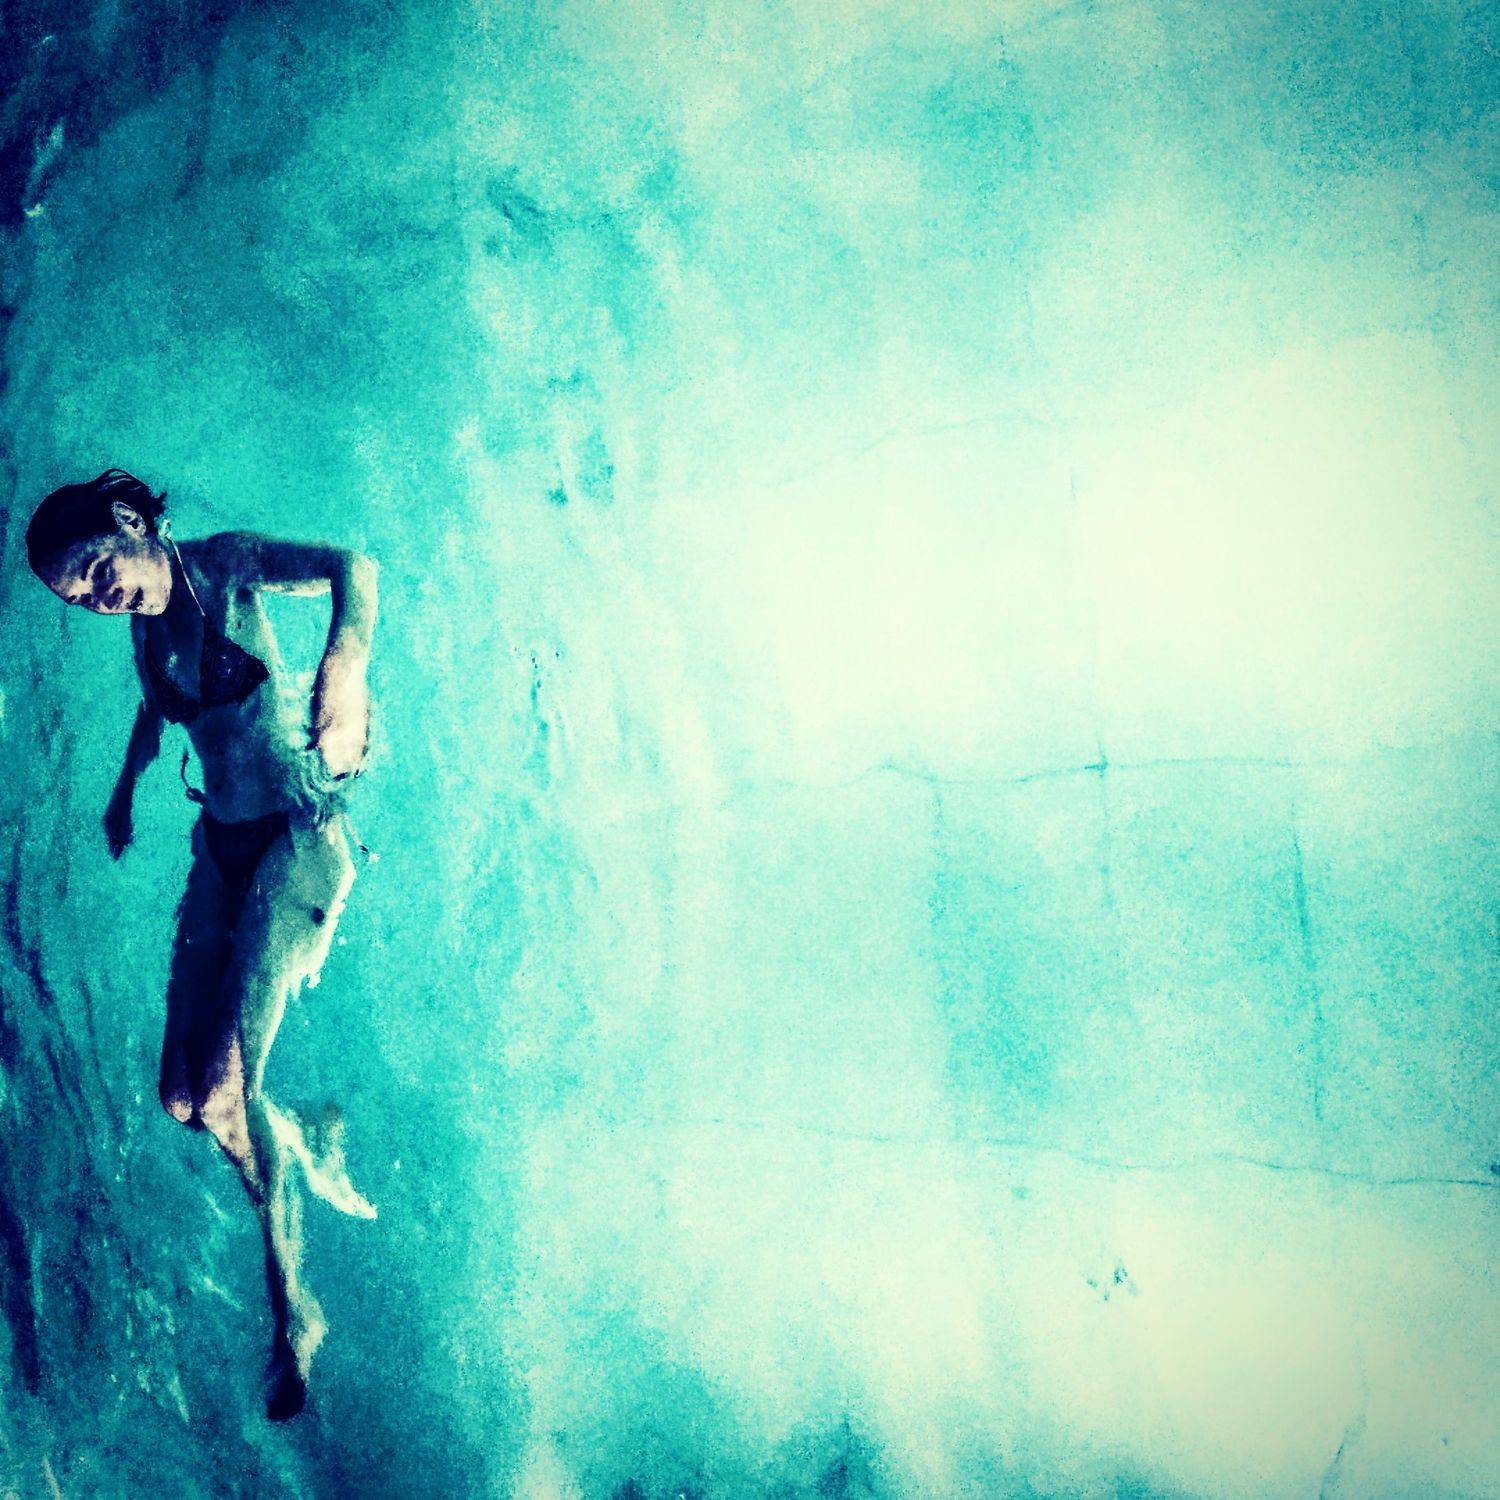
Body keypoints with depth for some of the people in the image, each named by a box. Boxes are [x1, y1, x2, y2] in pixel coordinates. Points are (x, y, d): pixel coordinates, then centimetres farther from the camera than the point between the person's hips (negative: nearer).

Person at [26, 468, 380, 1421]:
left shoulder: (226, 566, -12)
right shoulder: (149, 627, 6)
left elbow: (351, 565, -26)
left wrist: (346, 661, -43)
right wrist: (125, 791, 34)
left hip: (297, 834, -7)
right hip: (222, 844, 7)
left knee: (228, 1085, -15)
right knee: (184, 1093, -1)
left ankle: (293, 1312, 0)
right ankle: (317, 1153, 29)